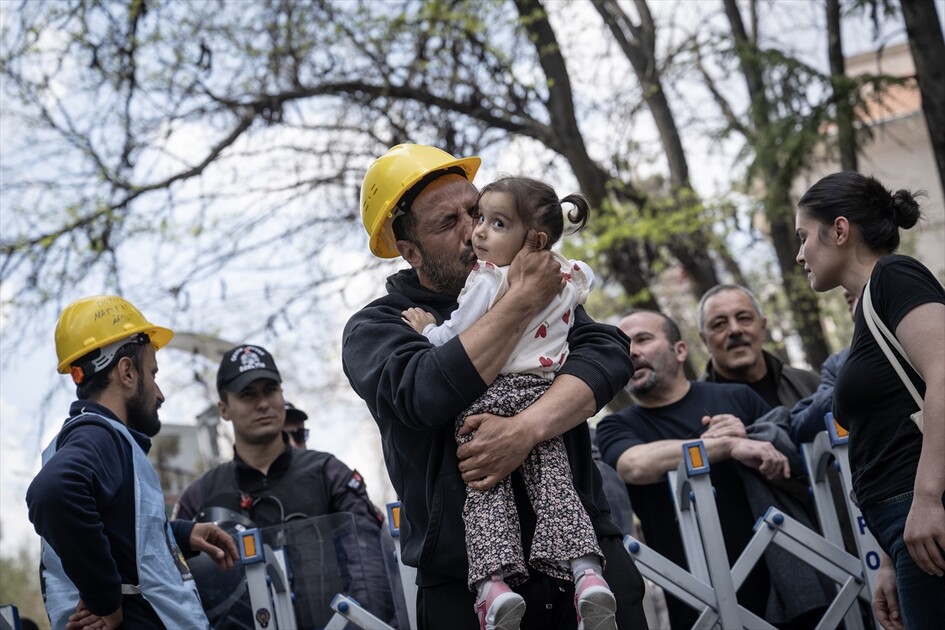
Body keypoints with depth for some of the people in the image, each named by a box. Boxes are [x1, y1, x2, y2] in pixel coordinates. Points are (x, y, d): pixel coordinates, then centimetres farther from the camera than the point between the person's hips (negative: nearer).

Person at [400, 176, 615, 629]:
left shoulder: (487, 280, -10)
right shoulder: (569, 276, 10)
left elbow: (453, 341, -10)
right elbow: (587, 278, 35)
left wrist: (428, 330, 9)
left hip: (488, 397, -5)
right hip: (544, 396, 5)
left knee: (485, 492, -4)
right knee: (553, 483, 2)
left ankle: (493, 582, -21)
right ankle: (586, 571, -17)